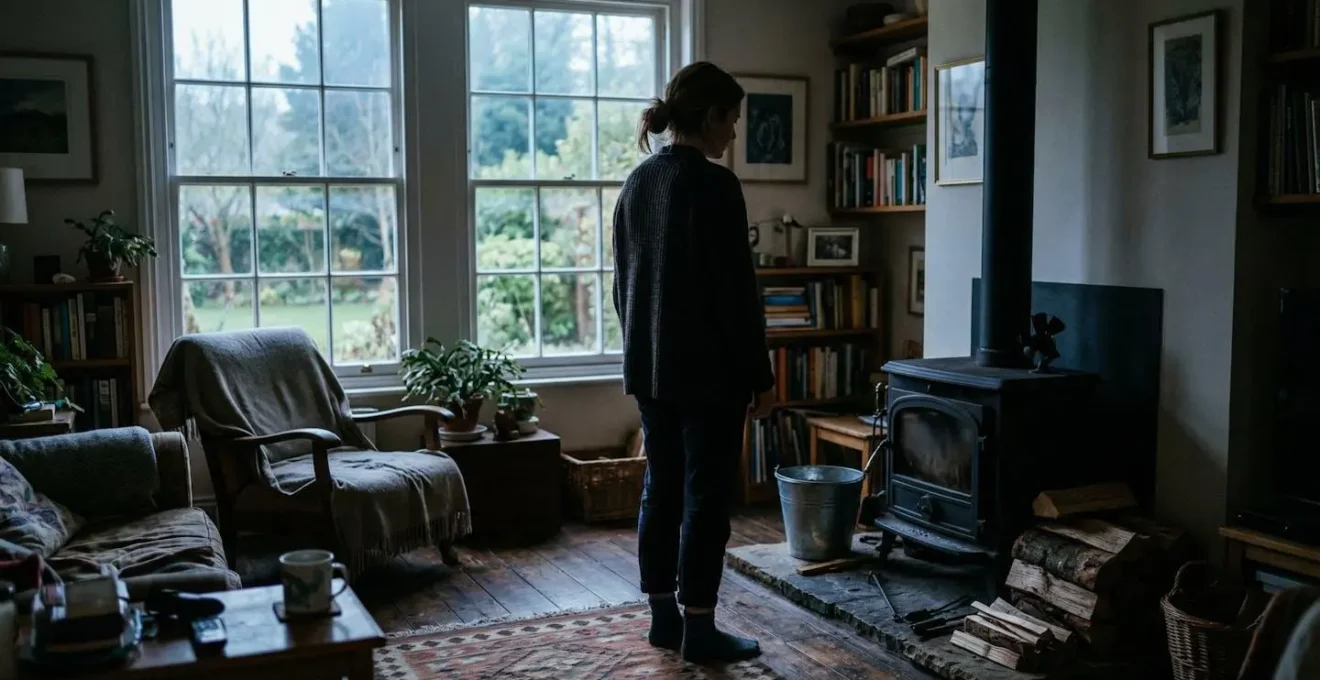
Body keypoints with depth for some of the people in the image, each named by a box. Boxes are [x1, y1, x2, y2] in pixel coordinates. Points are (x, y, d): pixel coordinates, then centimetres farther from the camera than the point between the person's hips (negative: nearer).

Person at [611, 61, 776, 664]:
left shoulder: (637, 183, 9)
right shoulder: (714, 185, -15)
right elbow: (737, 291, -16)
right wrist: (760, 374, -10)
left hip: (649, 365, 8)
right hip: (708, 369, -8)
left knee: (661, 488, 13)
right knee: (706, 496, 1)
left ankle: (663, 616, 22)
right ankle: (699, 628, 9)